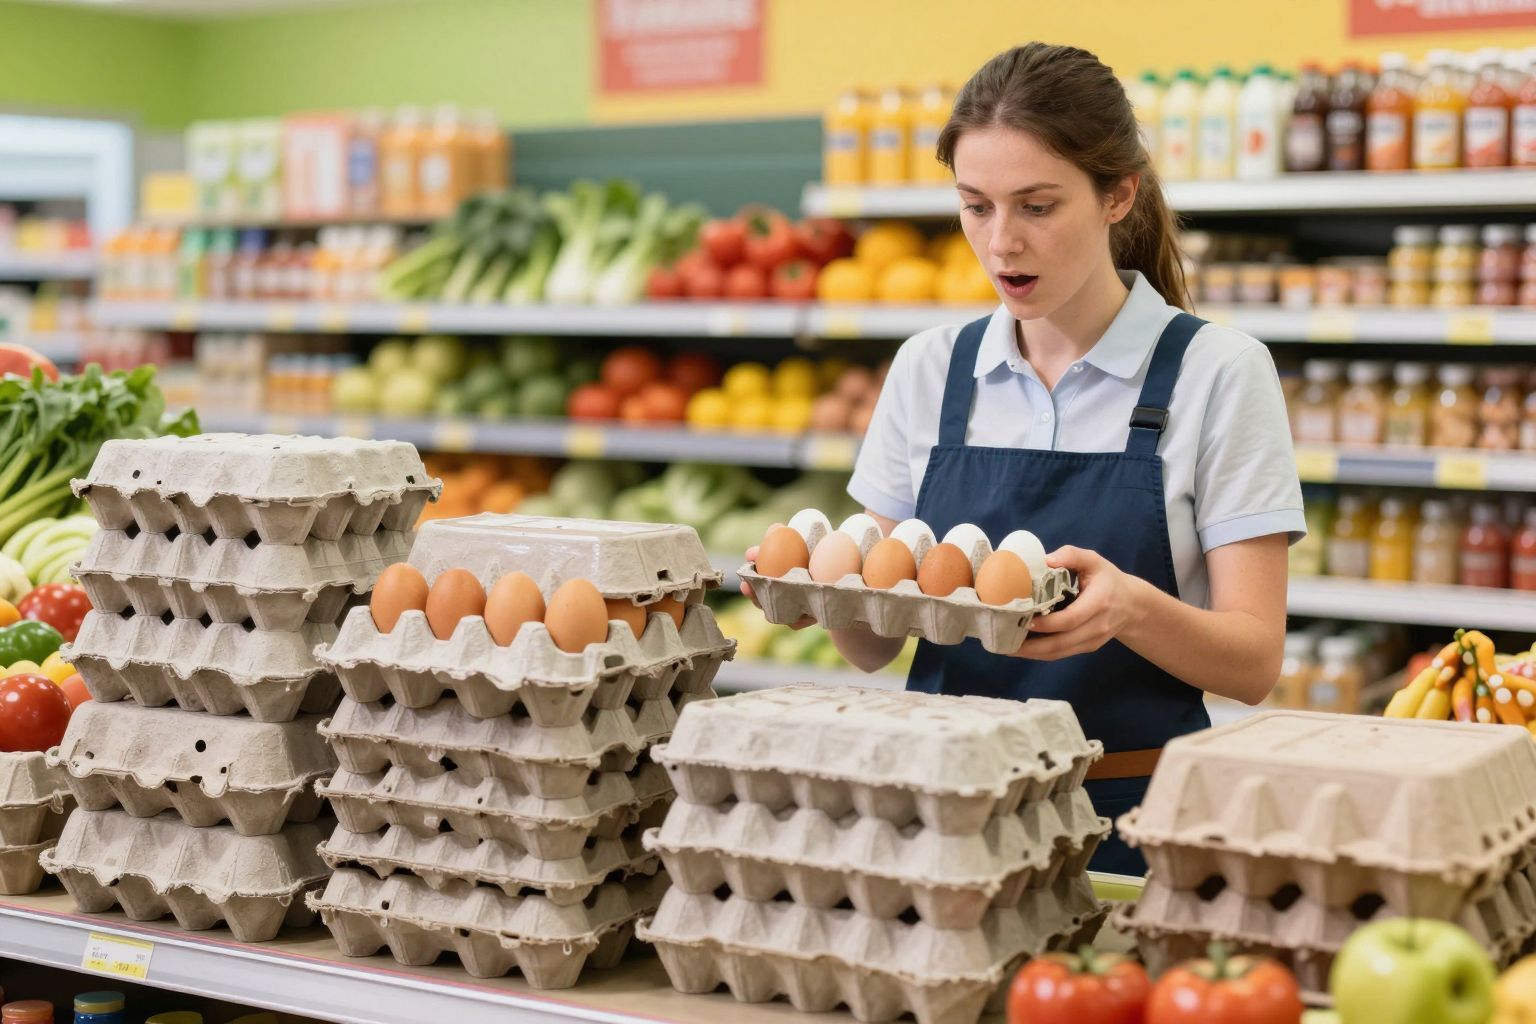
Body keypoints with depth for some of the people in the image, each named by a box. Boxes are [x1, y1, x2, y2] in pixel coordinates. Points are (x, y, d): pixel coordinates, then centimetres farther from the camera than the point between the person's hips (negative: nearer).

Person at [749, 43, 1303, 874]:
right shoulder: (930, 368, 7)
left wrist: (1131, 608, -26)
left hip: (1129, 814, -3)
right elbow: (874, 645, 10)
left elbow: (1254, 662, -7)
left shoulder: (1217, 371, -4)